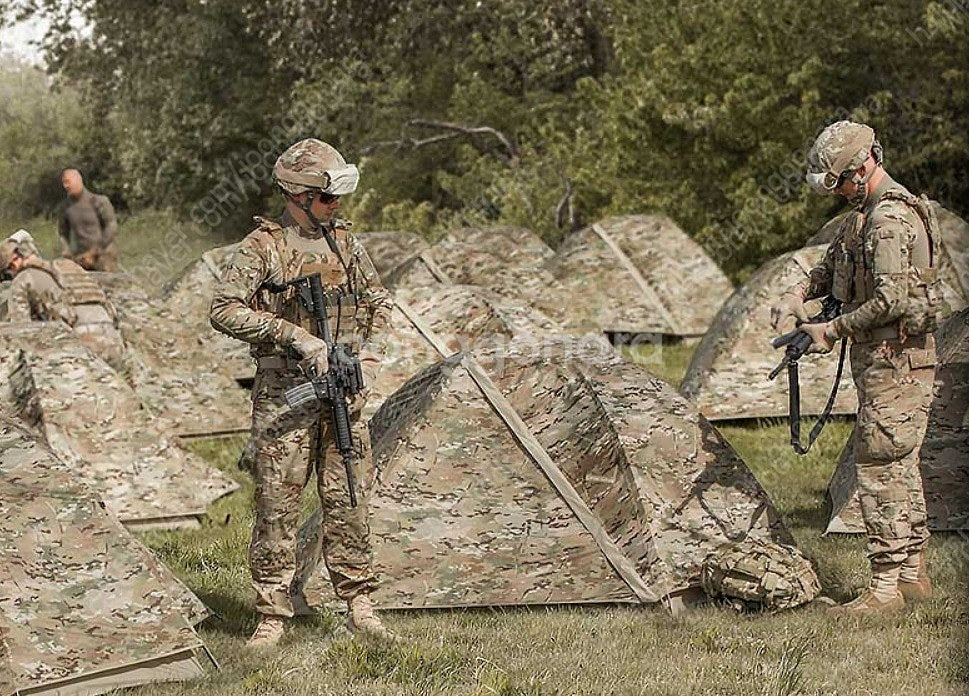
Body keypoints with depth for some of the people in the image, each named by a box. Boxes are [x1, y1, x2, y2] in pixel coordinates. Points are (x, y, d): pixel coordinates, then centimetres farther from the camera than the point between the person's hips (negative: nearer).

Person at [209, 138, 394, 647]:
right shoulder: (263, 246, -6)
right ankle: (271, 618, 2)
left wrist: (368, 352, 6)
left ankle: (359, 609, 13)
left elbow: (378, 300, 22)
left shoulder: (344, 241, 11)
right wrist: (295, 335, -19)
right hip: (284, 390, -5)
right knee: (278, 505, -3)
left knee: (348, 500, 6)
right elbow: (224, 310, -14)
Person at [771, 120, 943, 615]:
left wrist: (832, 330, -16)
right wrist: (798, 294, 5)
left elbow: (892, 299, -25)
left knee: (879, 468, -10)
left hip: (895, 364, -10)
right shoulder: (866, 213, 15)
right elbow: (833, 267, 25)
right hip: (890, 363, 10)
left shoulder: (891, 219, -19)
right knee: (901, 467, 14)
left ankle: (886, 587, -9)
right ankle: (913, 574, 20)